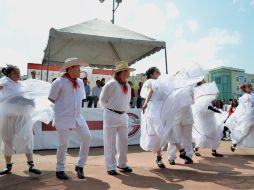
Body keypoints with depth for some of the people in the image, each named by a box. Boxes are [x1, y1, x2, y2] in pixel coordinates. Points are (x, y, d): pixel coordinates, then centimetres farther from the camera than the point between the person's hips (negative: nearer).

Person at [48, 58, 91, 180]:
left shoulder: (80, 82, 6)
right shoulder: (59, 82, -11)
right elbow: (51, 98, -3)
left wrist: (73, 106, 9)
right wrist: (62, 106, 5)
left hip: (77, 117, 5)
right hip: (63, 118, -5)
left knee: (87, 137, -4)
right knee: (63, 144, 3)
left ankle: (80, 166, 13)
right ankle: (60, 170, 23)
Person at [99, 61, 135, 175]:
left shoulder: (127, 86, 8)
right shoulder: (111, 84, -13)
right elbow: (102, 100, -4)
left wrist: (124, 110, 14)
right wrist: (111, 110, 1)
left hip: (123, 116, 7)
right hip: (111, 115, -6)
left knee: (123, 141, 11)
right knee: (110, 143, 3)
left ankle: (122, 164, 27)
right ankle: (111, 167, 15)